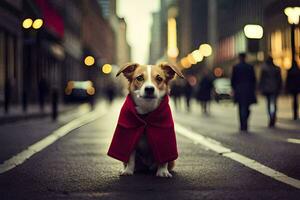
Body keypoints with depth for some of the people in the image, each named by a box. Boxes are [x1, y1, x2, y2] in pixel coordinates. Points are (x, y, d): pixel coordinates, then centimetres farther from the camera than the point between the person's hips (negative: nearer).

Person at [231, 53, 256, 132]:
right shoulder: (250, 67, -1)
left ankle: (242, 126, 2)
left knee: (241, 108, 6)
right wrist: (252, 89, 13)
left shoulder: (235, 67, -4)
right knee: (247, 108, 9)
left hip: (239, 90, -1)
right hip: (248, 90, 1)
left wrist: (234, 88, 12)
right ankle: (244, 125, -3)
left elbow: (233, 79, -1)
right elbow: (254, 79, 2)